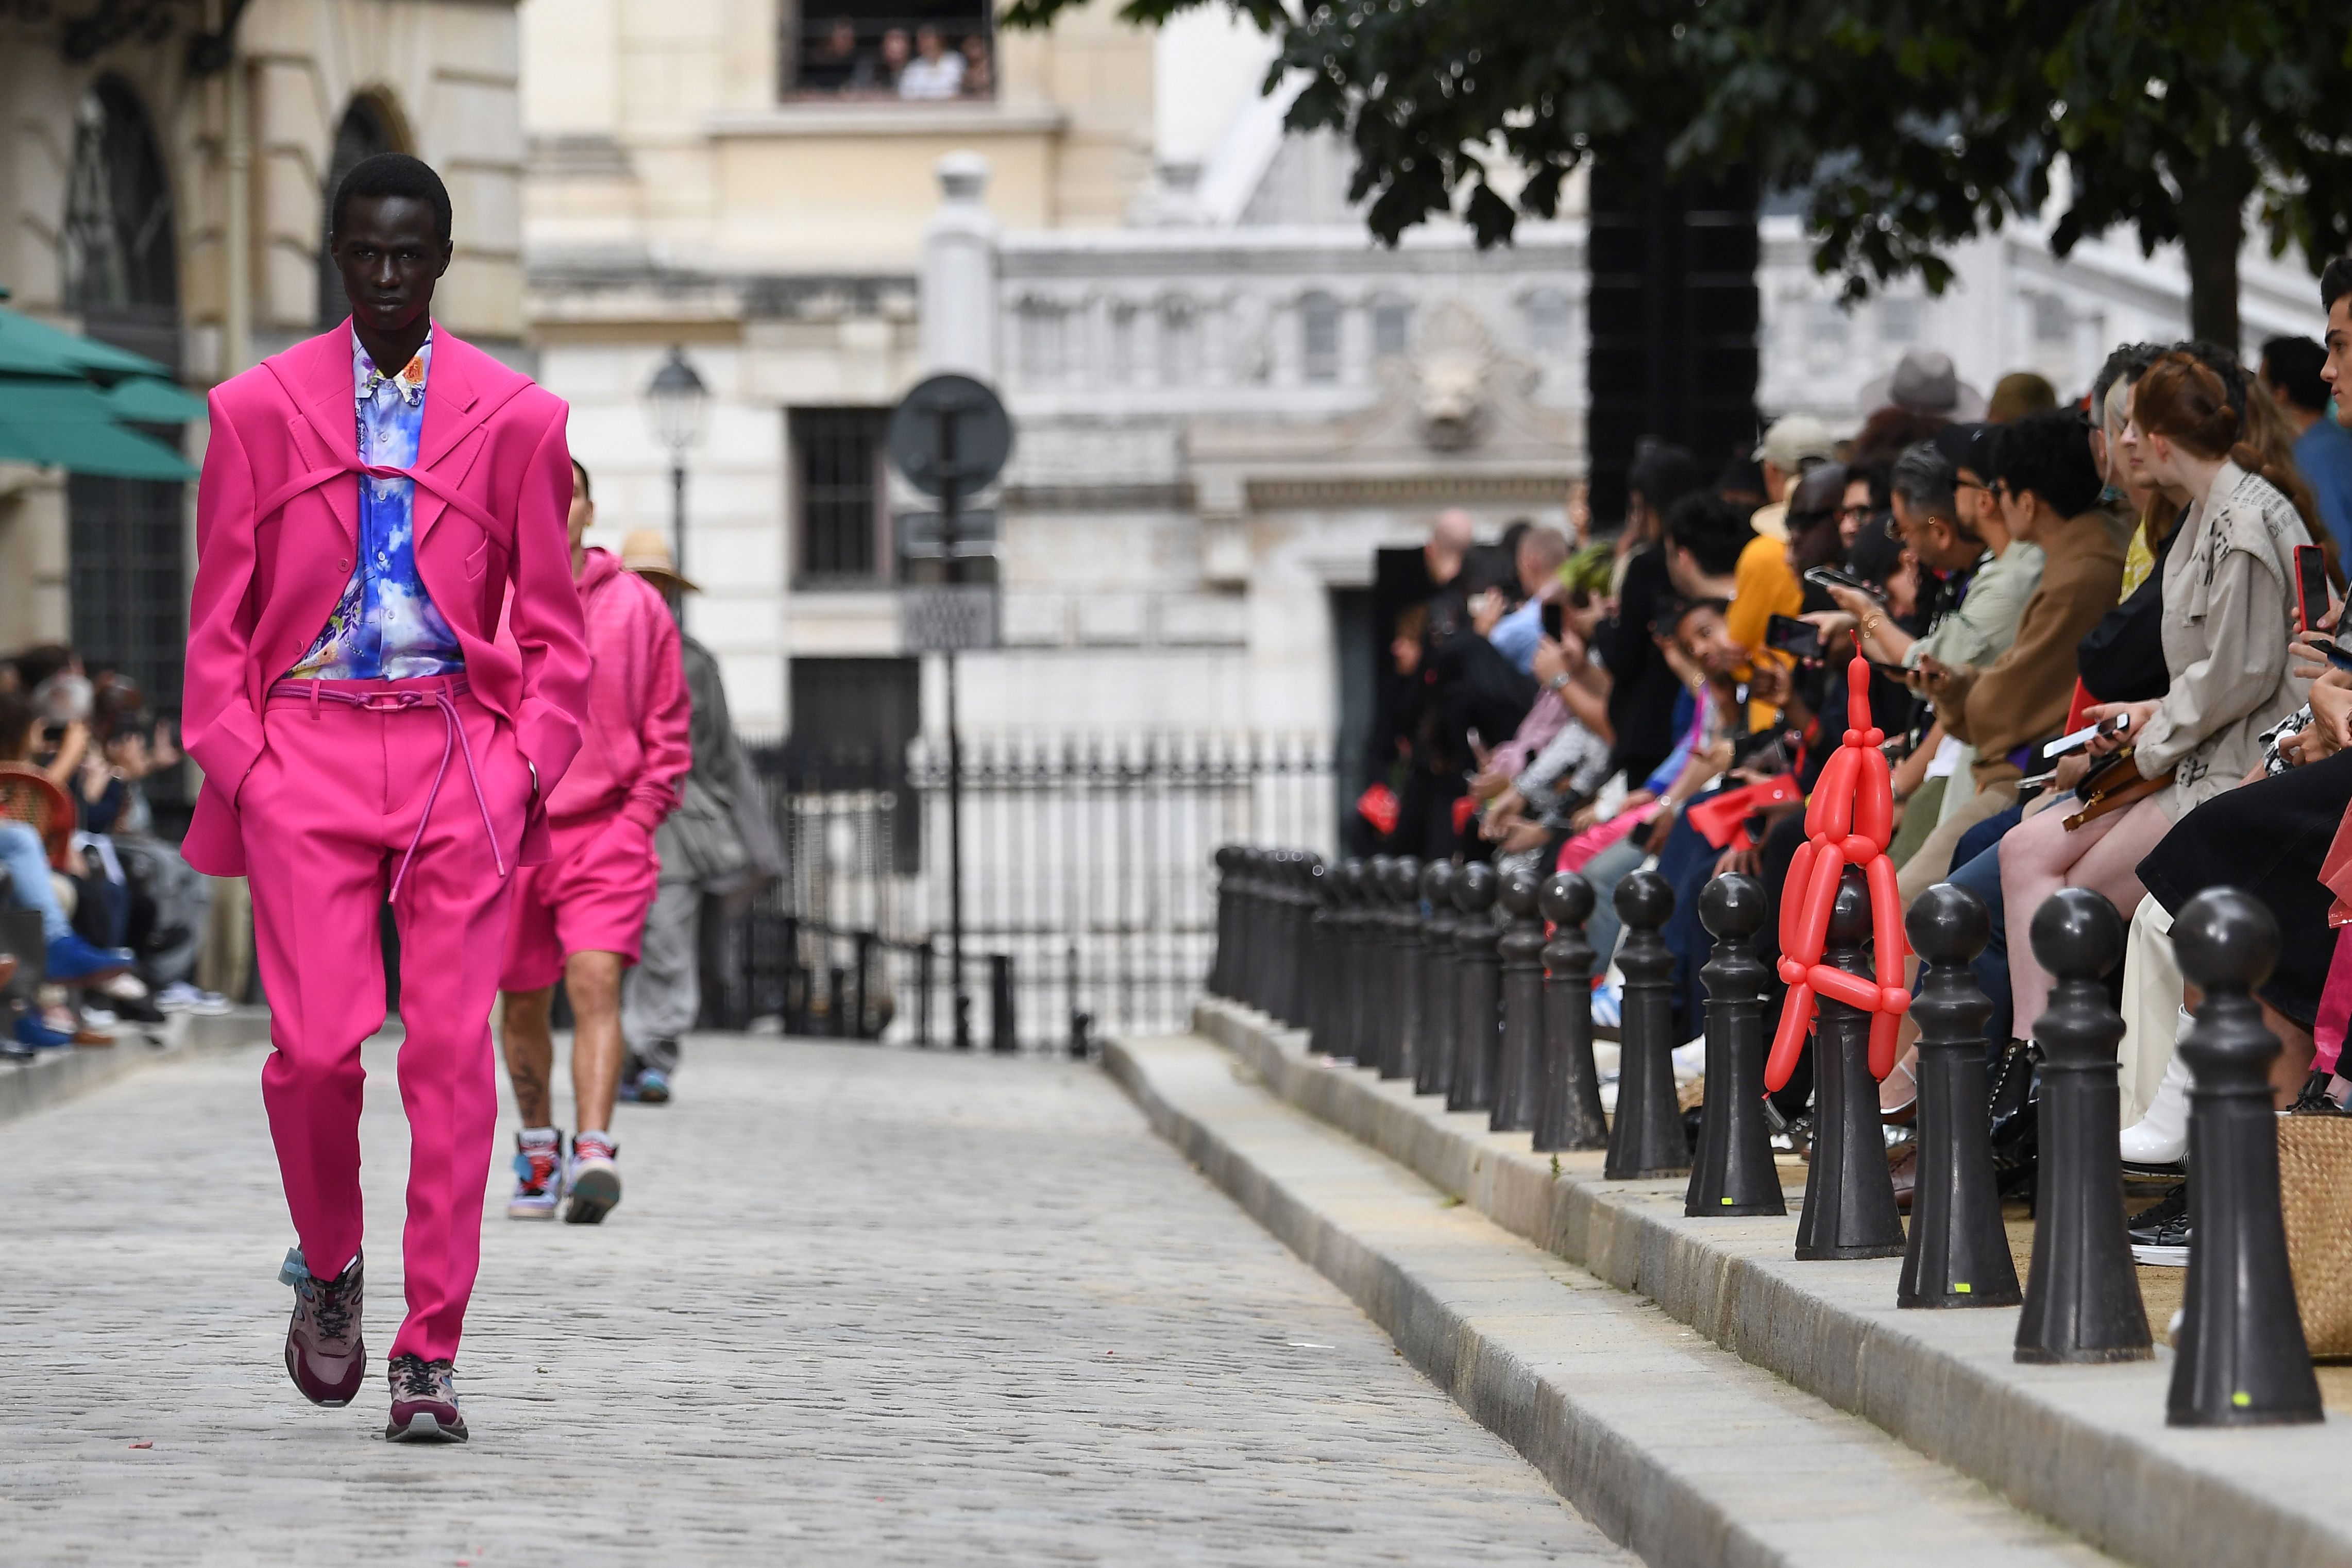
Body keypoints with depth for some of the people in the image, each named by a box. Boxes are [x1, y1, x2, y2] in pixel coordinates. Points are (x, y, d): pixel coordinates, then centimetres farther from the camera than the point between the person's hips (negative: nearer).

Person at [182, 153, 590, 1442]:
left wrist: (526, 769, -3)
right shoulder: (260, 409, 7)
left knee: (452, 1054, -6)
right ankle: (328, 1270, 19)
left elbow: (552, 631, 10)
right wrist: (238, 768, -3)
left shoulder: (515, 418, 7)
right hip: (308, 749, 0)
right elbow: (218, 621, 9)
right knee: (316, 1047, -10)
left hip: (458, 753, 0)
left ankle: (429, 1356, 1)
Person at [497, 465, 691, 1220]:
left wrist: (637, 822, -2)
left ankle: (593, 1152, -25)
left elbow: (668, 732, 8)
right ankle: (537, 1150, 29)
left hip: (606, 833, -2)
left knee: (596, 982, -18)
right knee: (523, 1006, 10)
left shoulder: (638, 606, 5)